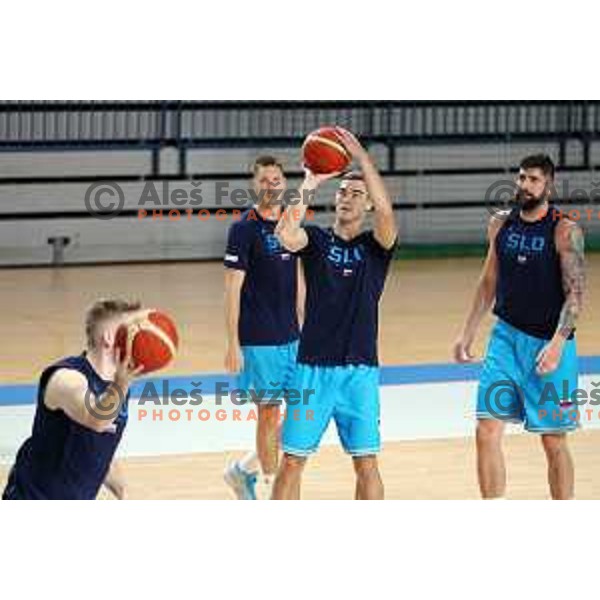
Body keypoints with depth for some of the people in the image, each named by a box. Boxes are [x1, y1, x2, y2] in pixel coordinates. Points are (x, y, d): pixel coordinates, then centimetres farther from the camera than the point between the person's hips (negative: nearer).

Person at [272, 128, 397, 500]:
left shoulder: (376, 246, 4)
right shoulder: (316, 239, 6)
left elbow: (385, 211, -18)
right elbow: (286, 235, -18)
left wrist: (361, 156, -24)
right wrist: (309, 186, -23)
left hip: (359, 370, 0)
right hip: (313, 367, 0)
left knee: (366, 464, 1)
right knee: (292, 461, 2)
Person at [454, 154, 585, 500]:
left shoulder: (565, 231, -11)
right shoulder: (500, 225, 6)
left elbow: (575, 293, -15)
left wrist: (557, 343, -26)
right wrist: (469, 332, 15)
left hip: (550, 343, -4)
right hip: (506, 336, 4)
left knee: (554, 441, 3)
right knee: (488, 430, -5)